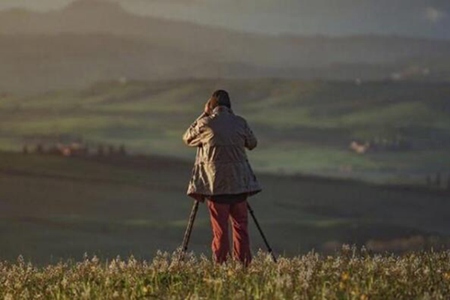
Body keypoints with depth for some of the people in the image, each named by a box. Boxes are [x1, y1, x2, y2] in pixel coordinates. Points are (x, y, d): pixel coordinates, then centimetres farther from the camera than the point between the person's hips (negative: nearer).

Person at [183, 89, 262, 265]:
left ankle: (220, 264, -4)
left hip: (215, 183, -2)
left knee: (219, 228, -1)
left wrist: (203, 115, 12)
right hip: (239, 182, 2)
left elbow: (187, 138, 11)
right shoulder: (240, 123, 2)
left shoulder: (205, 124, -6)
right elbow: (252, 144, 15)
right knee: (240, 226, 6)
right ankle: (244, 263, 3)